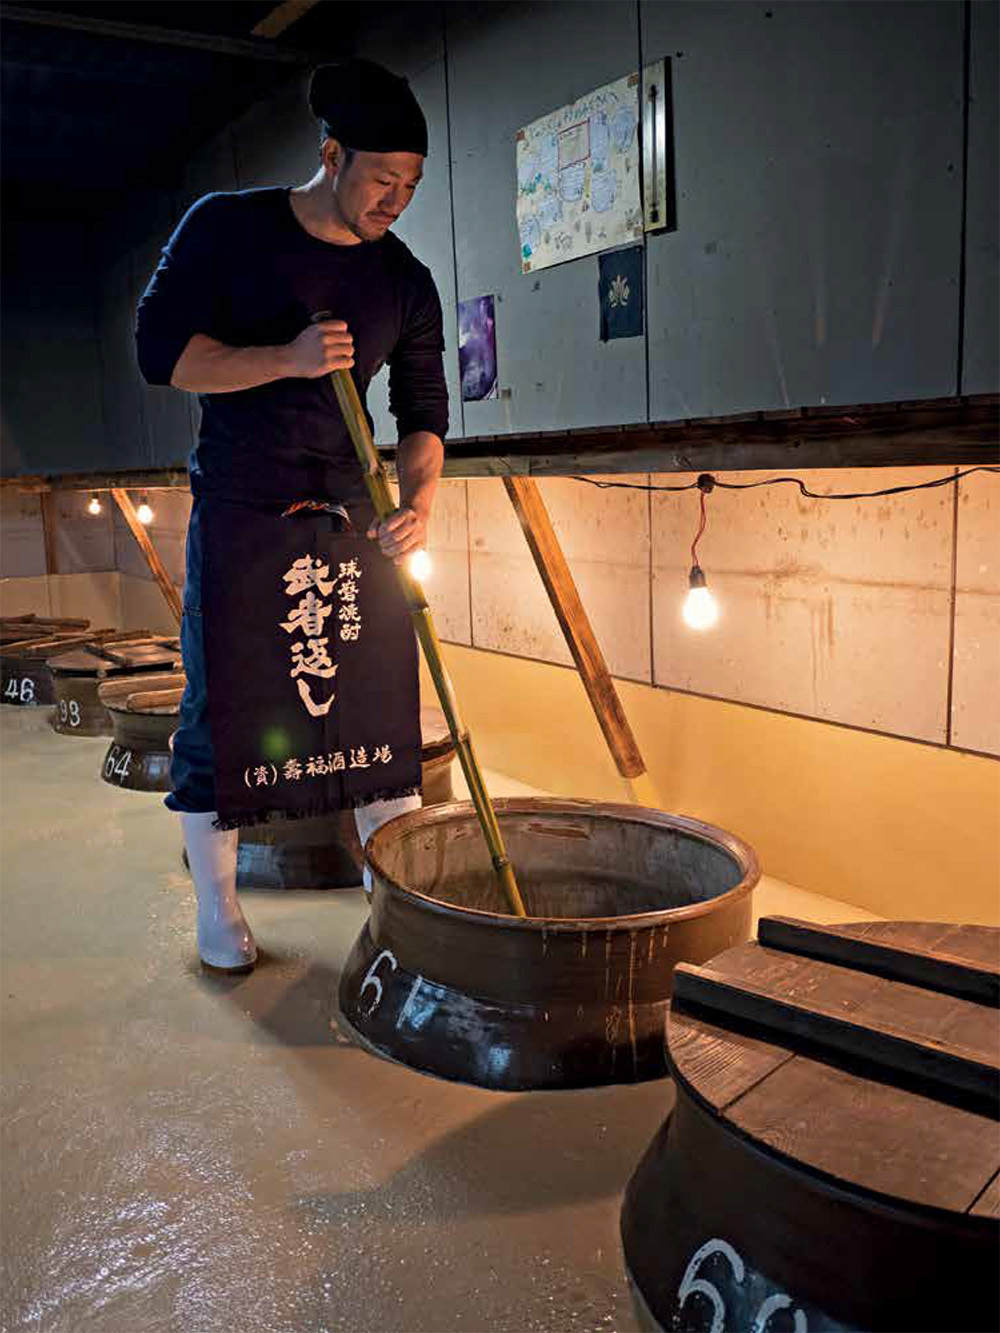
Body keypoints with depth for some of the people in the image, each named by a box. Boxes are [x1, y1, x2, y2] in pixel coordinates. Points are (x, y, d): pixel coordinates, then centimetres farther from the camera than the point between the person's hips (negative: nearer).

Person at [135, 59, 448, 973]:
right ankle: (217, 906, 17)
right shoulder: (226, 229, -3)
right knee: (216, 714, 1)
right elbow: (160, 348, -8)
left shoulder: (406, 281, 5)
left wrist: (417, 500, -15)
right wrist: (286, 358, -21)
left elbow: (424, 412, 4)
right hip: (234, 515, -2)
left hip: (347, 519, 3)